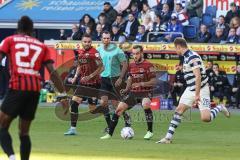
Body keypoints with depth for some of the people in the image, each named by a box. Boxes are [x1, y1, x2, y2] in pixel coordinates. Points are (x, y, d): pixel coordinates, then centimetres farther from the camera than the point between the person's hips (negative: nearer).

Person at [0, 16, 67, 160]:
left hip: (17, 87, -3)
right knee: (24, 132, 15)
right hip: (35, 89, 3)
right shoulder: (42, 46, 19)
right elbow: (52, 72, 10)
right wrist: (63, 93, 9)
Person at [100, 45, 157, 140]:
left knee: (146, 105, -37)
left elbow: (154, 81, -14)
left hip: (145, 92, -6)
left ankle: (150, 132, -22)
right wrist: (127, 89, 9)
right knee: (119, 109, -2)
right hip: (133, 92, 6)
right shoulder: (131, 65, 8)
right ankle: (109, 134, 8)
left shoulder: (148, 65, -12)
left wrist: (141, 84, -26)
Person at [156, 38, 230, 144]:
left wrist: (197, 94, -26)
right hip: (190, 89, 9)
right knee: (179, 110, 1)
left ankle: (219, 108, 11)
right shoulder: (187, 57, 11)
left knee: (205, 118, -18)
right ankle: (168, 137, 2)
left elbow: (198, 76, -25)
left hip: (201, 90, -9)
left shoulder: (192, 57, -20)